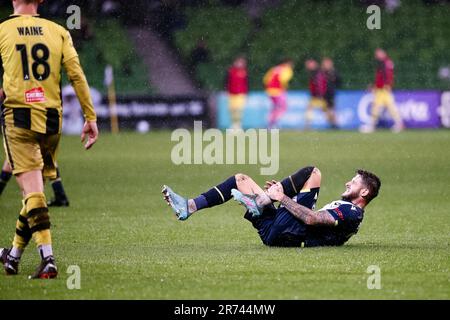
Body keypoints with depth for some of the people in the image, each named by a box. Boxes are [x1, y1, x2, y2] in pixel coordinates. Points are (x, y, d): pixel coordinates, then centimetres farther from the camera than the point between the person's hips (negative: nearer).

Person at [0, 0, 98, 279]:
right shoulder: (58, 32, 8)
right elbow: (77, 75, 1)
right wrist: (91, 118, 3)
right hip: (51, 118, 3)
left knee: (32, 190, -8)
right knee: (36, 190, 14)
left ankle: (48, 258, -23)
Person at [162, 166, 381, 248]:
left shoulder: (352, 213, -7)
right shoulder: (343, 207, 26)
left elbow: (311, 219, -20)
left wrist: (282, 197, -13)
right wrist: (281, 193, 18)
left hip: (285, 235, -10)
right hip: (277, 233, 10)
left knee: (313, 173, -12)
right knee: (240, 179, 13)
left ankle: (261, 202, -14)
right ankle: (189, 207, -1)